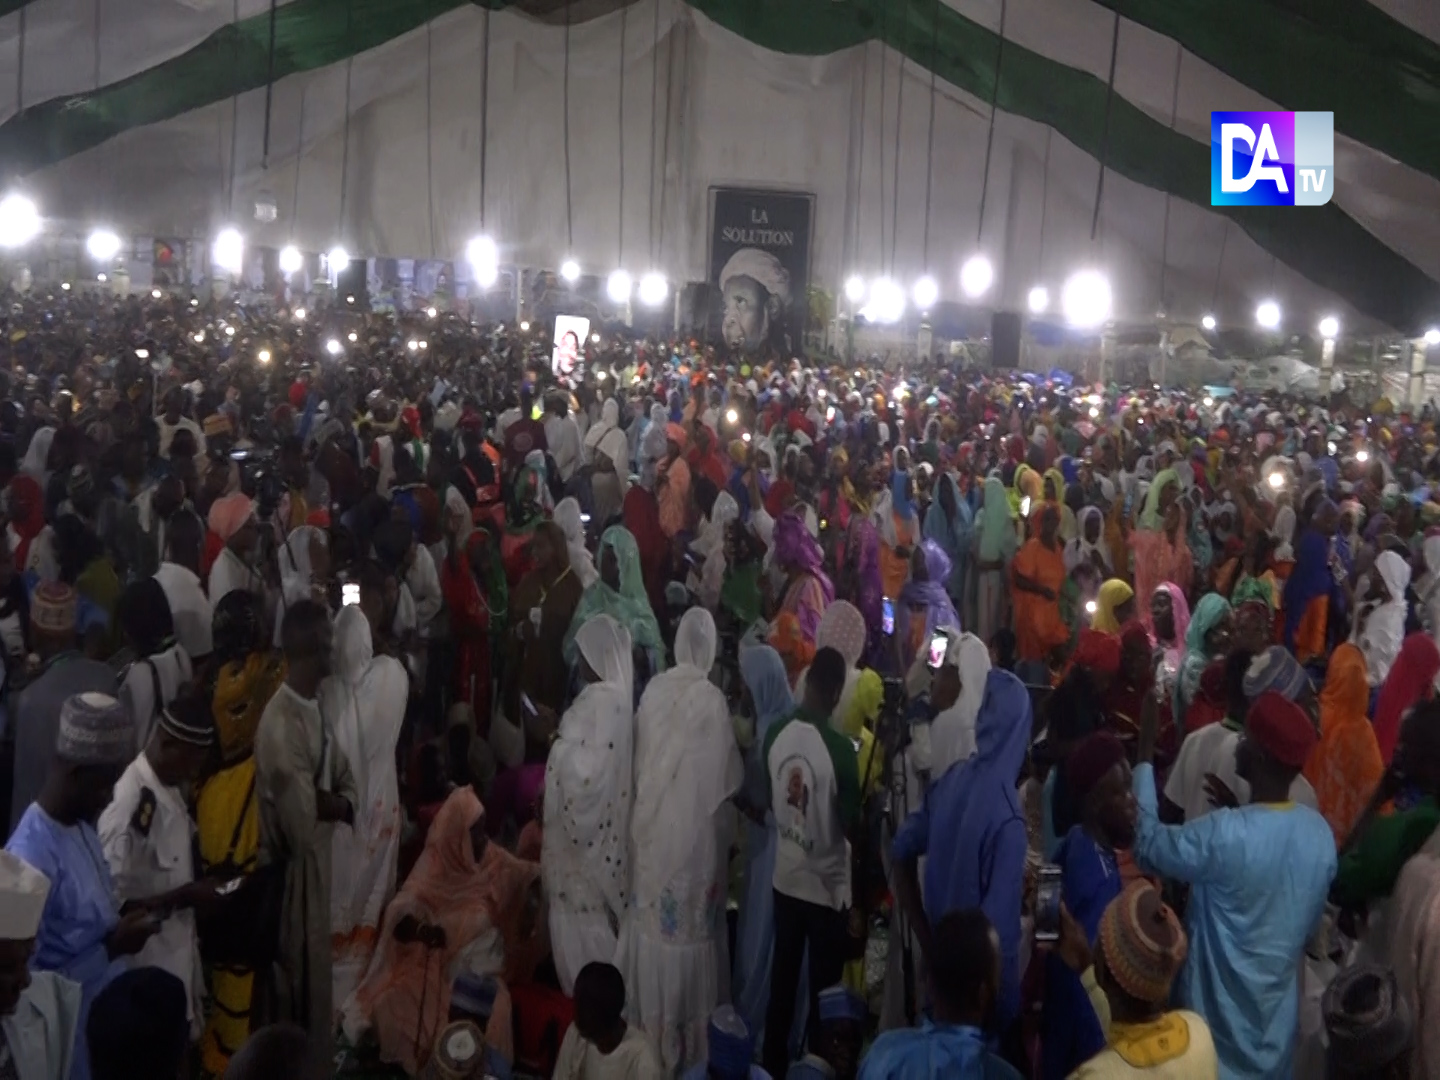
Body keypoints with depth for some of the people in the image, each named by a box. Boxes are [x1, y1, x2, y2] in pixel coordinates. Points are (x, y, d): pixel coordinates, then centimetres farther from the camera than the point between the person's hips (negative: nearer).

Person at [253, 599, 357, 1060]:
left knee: (312, 980, 23)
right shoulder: (282, 724, -27)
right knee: (294, 987, 8)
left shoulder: (313, 708, 4)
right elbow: (302, 823, -28)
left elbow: (347, 785, 5)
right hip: (291, 876, -9)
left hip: (315, 868, 9)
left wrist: (336, 803, -15)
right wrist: (331, 804, -10)